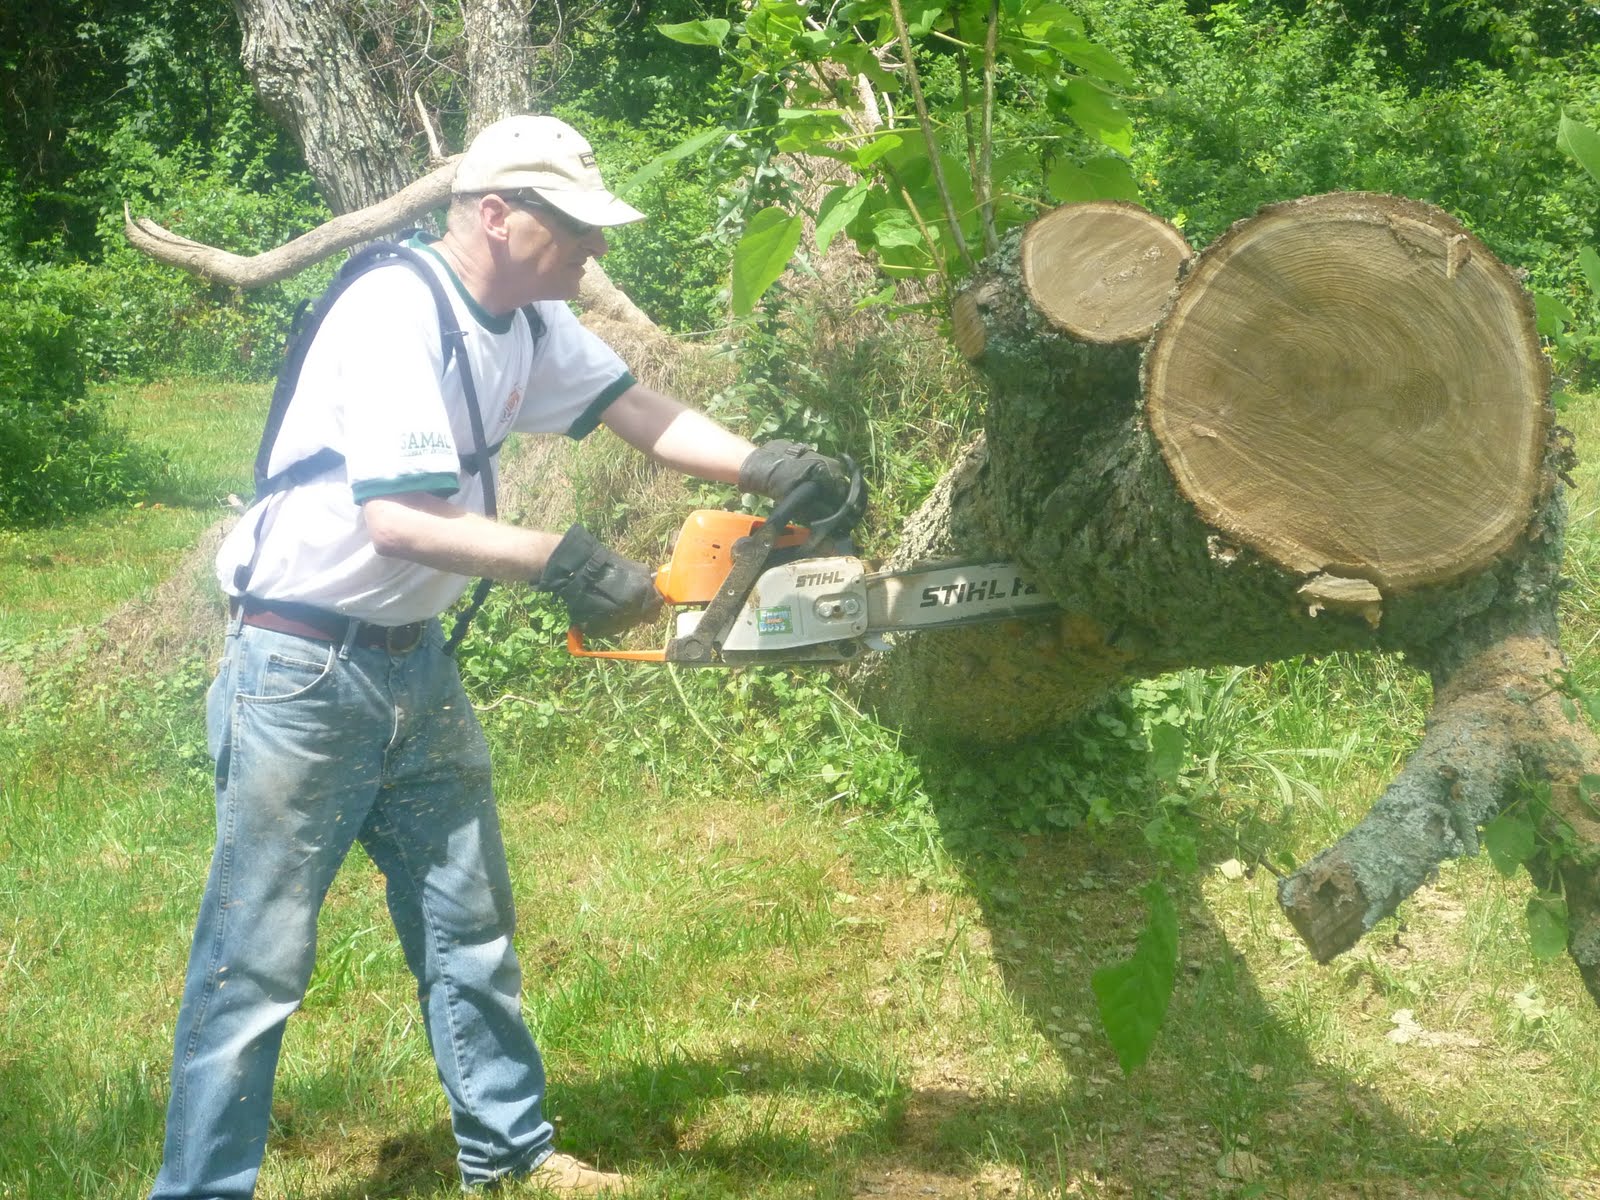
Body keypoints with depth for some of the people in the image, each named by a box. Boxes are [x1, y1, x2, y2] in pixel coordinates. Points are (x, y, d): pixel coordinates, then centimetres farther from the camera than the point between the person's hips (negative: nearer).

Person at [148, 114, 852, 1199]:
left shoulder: (527, 319, 5)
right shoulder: (396, 317, -23)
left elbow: (630, 405, 9)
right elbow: (397, 520, -29)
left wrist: (758, 466, -6)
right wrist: (562, 561, -26)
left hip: (415, 662, 9)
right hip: (303, 673, -9)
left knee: (469, 927, 17)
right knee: (258, 960, -3)